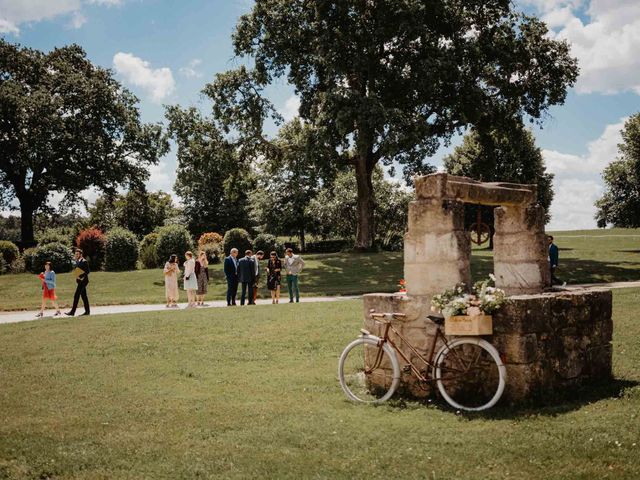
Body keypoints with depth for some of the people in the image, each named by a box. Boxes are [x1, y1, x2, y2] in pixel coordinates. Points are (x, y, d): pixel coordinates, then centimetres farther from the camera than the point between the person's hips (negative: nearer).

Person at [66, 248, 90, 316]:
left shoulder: (84, 262, -13)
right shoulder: (77, 261, 14)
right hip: (79, 281, 9)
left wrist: (80, 277, -21)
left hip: (83, 281, -9)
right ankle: (87, 311, 13)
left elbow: (87, 271, -16)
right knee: (83, 296, 10)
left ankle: (72, 311, -12)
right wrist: (77, 278, 8)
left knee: (76, 295, -11)